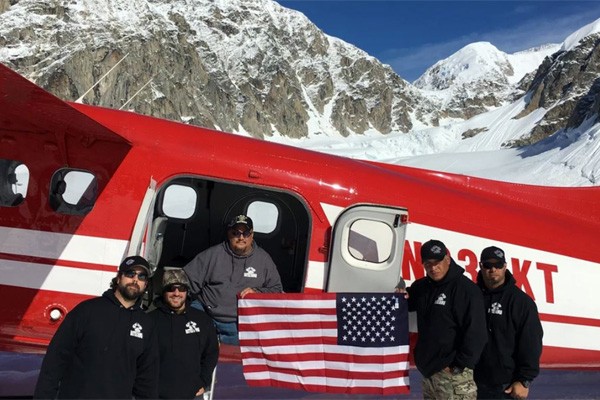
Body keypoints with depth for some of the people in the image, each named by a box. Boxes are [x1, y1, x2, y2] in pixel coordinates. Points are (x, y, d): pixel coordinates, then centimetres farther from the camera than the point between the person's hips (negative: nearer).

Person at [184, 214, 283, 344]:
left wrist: (257, 292, -4)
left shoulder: (263, 259, 11)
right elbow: (188, 279, 8)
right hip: (207, 317, 1)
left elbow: (277, 289, 15)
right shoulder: (212, 254, 8)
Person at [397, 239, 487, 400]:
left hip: (452, 374, -7)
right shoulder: (421, 286, 9)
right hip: (427, 369, 8)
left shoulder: (467, 289, -14)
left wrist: (459, 366, -17)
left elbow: (475, 333, -18)